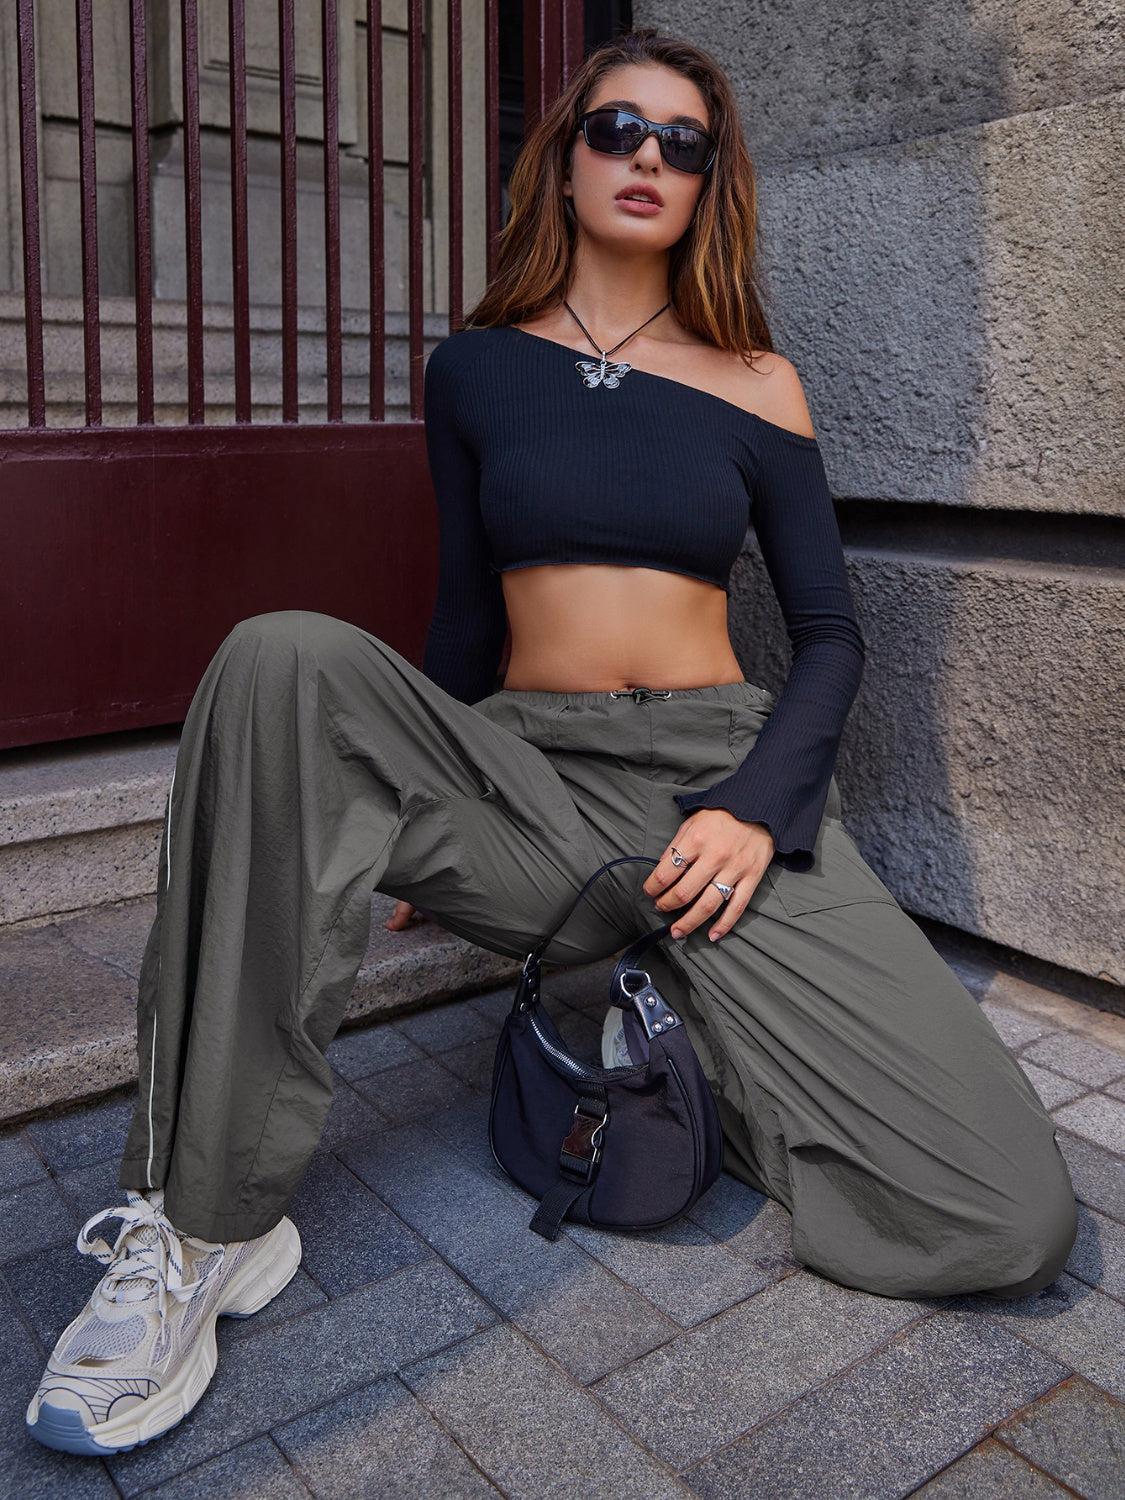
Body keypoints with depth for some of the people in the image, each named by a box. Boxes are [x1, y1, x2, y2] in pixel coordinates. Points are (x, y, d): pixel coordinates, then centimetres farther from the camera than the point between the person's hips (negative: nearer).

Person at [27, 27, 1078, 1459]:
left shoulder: (754, 386, 7)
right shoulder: (476, 368, 9)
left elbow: (830, 633, 6)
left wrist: (760, 808, -12)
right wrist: (414, 815, 18)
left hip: (729, 782, 0)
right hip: (529, 789, 1)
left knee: (1010, 1219, -16)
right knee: (285, 660, -32)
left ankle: (696, 1055, 12)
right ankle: (210, 1219, -22)